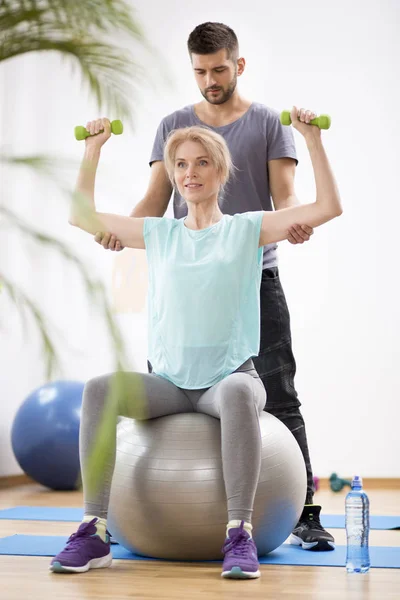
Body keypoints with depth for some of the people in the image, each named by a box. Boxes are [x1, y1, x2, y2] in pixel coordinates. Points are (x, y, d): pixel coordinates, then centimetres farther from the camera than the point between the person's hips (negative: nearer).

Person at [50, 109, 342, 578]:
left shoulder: (248, 229, 6)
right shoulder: (159, 234, 14)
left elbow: (328, 206, -2)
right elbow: (81, 216, 21)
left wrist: (312, 138, -5)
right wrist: (93, 149, 18)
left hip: (228, 376, -2)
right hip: (168, 381, 3)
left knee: (238, 392, -40)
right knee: (99, 388, -27)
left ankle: (239, 535, -34)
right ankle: (93, 532, -25)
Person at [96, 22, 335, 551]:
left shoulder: (269, 124, 4)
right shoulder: (173, 126, 12)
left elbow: (285, 195, -5)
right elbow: (156, 199, 4)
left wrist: (295, 220, -30)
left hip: (254, 277, -2)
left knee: (280, 399, -1)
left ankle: (305, 515, 4)